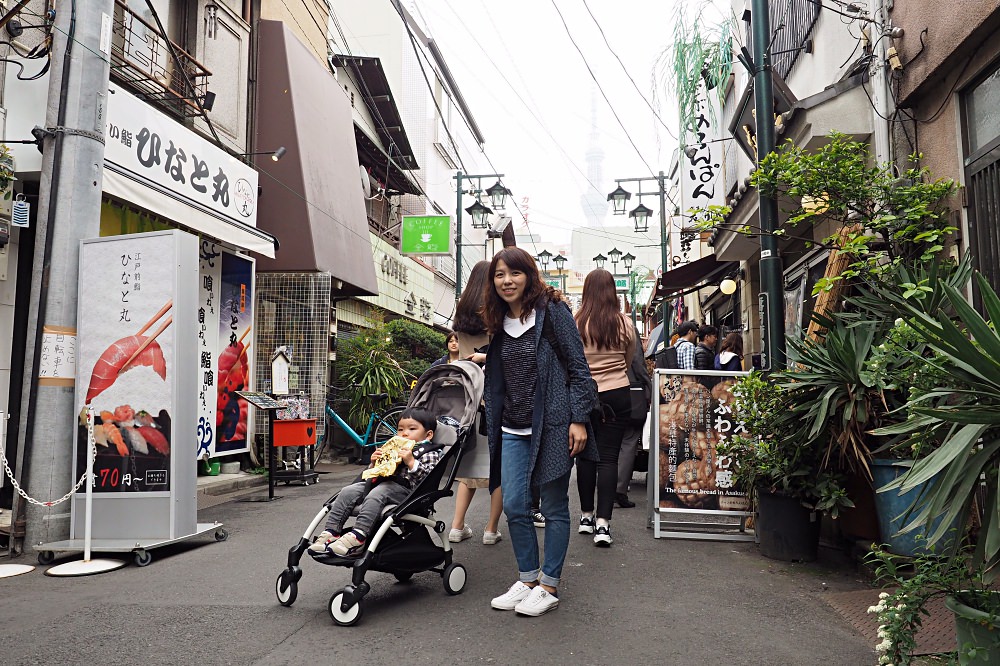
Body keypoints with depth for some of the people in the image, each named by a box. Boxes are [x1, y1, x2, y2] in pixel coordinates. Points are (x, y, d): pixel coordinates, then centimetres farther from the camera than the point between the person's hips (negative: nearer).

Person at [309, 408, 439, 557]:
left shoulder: (430, 453, 5)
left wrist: (411, 462, -19)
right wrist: (374, 463, 9)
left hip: (404, 488, -8)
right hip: (380, 481, 8)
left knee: (376, 493, -34)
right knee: (348, 491, -10)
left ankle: (357, 537, -40)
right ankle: (331, 531, -10)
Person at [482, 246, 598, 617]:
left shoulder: (552, 311, -7)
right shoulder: (498, 322, 11)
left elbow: (578, 368, -8)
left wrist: (579, 419, -14)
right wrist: (493, 425, 18)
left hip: (552, 424, -6)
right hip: (513, 429, 6)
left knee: (554, 507, 5)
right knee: (514, 506, 6)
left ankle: (549, 586, 18)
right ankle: (528, 579, 23)